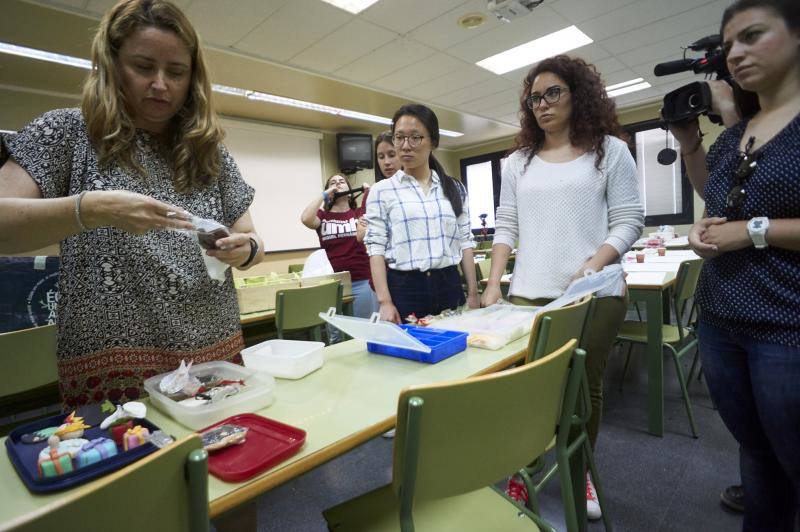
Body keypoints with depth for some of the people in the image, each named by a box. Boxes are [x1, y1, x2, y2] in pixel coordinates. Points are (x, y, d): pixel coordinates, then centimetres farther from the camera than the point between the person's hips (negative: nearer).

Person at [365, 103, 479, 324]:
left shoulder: (455, 189, 8)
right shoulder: (381, 191, -1)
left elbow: (465, 242, 9)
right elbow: (376, 248, -5)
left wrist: (473, 294, 5)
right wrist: (385, 301, -14)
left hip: (450, 287, 3)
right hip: (404, 289, -2)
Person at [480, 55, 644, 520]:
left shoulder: (610, 151, 5)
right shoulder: (519, 162, 12)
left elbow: (629, 221, 0)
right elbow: (506, 227, 9)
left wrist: (593, 266, -16)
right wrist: (493, 284, -2)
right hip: (528, 295, 2)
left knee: (586, 385, 10)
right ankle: (521, 472, 23)